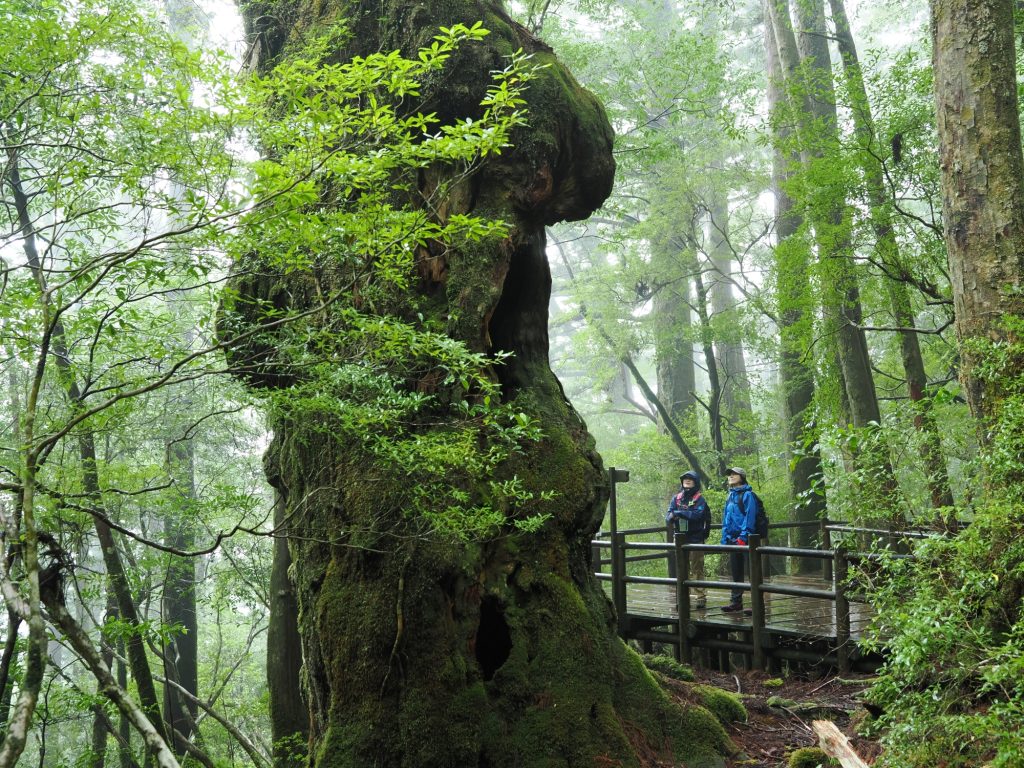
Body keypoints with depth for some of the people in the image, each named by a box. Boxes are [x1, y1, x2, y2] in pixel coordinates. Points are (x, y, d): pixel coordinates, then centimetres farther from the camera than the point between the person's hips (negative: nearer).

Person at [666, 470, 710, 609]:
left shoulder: (700, 499, -2)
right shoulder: (676, 498, 10)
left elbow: (697, 514, -19)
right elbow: (668, 517, 1)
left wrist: (679, 513, -17)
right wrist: (672, 516, -22)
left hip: (695, 539, -4)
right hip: (680, 539, 4)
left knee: (697, 569, -2)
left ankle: (701, 597, 1)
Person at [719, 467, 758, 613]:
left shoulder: (747, 495, -7)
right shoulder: (730, 496, 17)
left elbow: (749, 517, -15)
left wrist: (743, 537, -21)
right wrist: (725, 538, 12)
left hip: (745, 539, -8)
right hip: (733, 540, 8)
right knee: (735, 573, 12)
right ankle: (736, 601, 18)